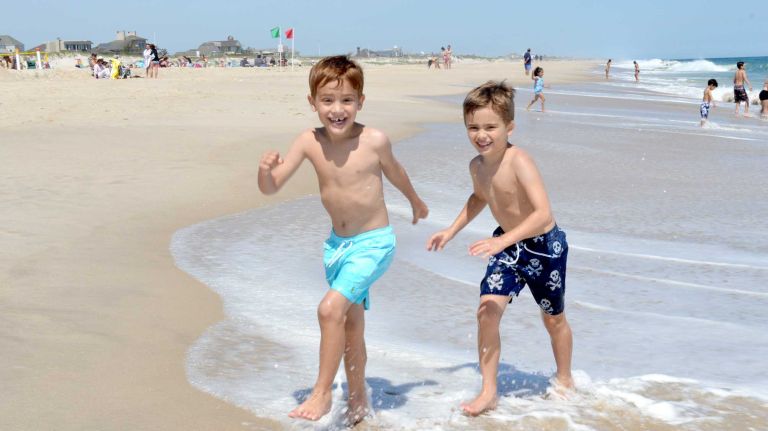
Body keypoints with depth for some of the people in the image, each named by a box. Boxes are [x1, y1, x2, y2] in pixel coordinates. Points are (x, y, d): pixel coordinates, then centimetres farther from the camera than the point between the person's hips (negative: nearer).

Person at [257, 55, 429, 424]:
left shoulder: (374, 141, -19)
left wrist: (415, 202, 21)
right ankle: (358, 401, 35)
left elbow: (394, 173, 3)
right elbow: (270, 188, -12)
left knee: (331, 308, -21)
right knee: (351, 324, 17)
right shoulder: (309, 143, -12)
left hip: (374, 242, -5)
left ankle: (322, 393, -5)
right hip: (337, 242, 5)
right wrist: (265, 171, -35)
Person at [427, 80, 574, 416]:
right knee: (487, 310, -8)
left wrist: (502, 241, -48)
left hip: (543, 246, -6)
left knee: (553, 319, 14)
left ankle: (564, 380, 40)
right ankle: (488, 392, 4)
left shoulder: (518, 162, -30)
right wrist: (452, 230, 14)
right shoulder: (477, 166, -7)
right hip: (507, 244, 6)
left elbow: (543, 213, -40)